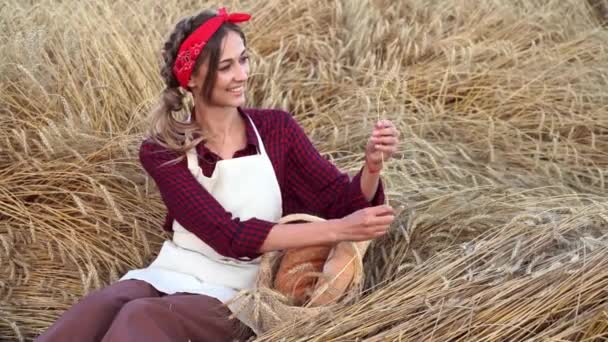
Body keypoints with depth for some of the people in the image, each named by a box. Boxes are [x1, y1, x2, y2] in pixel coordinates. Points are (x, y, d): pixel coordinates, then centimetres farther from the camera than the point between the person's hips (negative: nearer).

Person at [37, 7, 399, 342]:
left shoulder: (276, 129, 0)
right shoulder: (162, 151, -4)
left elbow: (343, 203, 1)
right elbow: (229, 235, -16)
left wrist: (372, 165, -22)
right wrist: (337, 230, -26)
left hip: (236, 296, 0)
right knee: (100, 306, -33)